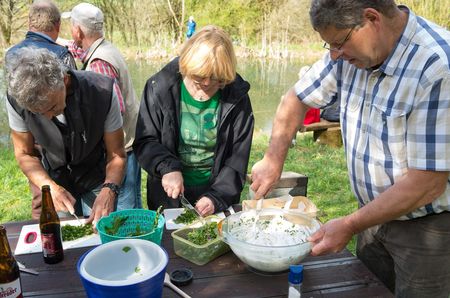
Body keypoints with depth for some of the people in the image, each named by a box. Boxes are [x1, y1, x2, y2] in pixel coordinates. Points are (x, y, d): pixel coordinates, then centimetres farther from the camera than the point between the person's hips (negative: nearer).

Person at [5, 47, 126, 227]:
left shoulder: (102, 92, -28)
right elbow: (24, 153, -8)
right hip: (55, 179, 2)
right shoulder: (16, 99, -23)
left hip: (97, 178, -1)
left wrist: (109, 190, -37)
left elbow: (116, 154, -19)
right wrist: (50, 186, -24)